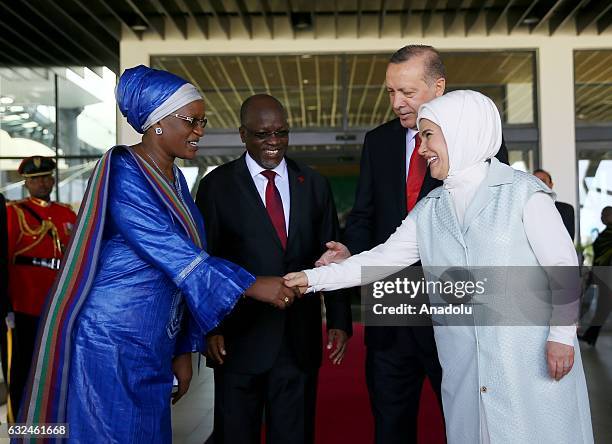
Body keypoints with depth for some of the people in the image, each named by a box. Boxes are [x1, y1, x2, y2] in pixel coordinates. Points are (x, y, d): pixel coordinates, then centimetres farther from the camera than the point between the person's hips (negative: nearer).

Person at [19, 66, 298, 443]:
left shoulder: (175, 181, 11)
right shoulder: (124, 175, -14)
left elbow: (182, 258, 11)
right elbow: (173, 253, -22)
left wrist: (183, 349, 10)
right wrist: (253, 286, -22)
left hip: (153, 346, 8)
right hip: (110, 342, -8)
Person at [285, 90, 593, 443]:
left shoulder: (523, 192, -3)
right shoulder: (429, 210, 9)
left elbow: (563, 264, -3)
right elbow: (383, 258, 9)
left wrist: (562, 334, -8)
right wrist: (315, 278, 5)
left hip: (531, 358, -4)